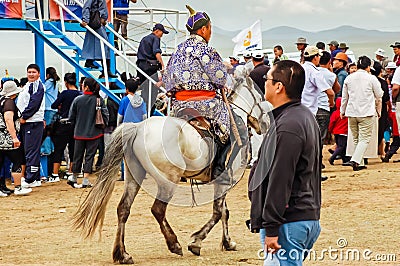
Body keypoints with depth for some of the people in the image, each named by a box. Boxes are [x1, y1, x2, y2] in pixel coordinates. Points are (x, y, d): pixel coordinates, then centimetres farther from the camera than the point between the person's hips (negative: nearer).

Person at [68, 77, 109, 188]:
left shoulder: (77, 100, -8)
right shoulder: (99, 100, -8)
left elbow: (71, 117, -1)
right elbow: (105, 115, -6)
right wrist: (101, 126, 12)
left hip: (79, 133, 1)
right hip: (94, 133, -1)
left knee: (78, 155, 13)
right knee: (90, 155, 4)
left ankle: (74, 178, 28)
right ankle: (85, 180, -3)